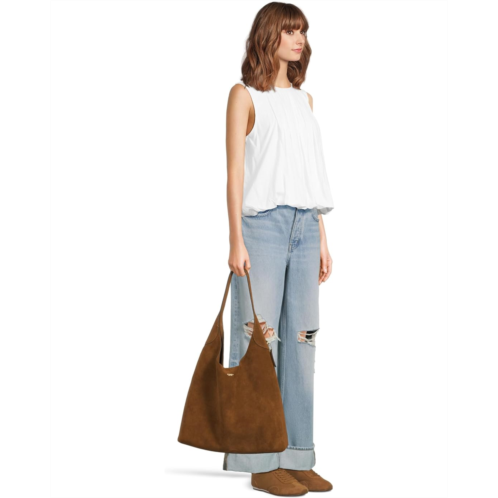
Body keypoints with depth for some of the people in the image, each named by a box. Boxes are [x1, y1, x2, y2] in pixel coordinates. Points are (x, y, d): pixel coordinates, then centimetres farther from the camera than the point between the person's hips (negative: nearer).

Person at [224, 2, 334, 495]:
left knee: (301, 339, 5)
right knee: (259, 339, -5)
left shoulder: (304, 99, 18)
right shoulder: (245, 95, 1)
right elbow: (234, 172, -4)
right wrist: (236, 240, -12)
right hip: (262, 224, -6)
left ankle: (297, 457, 12)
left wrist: (322, 238, 13)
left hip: (304, 227, 6)